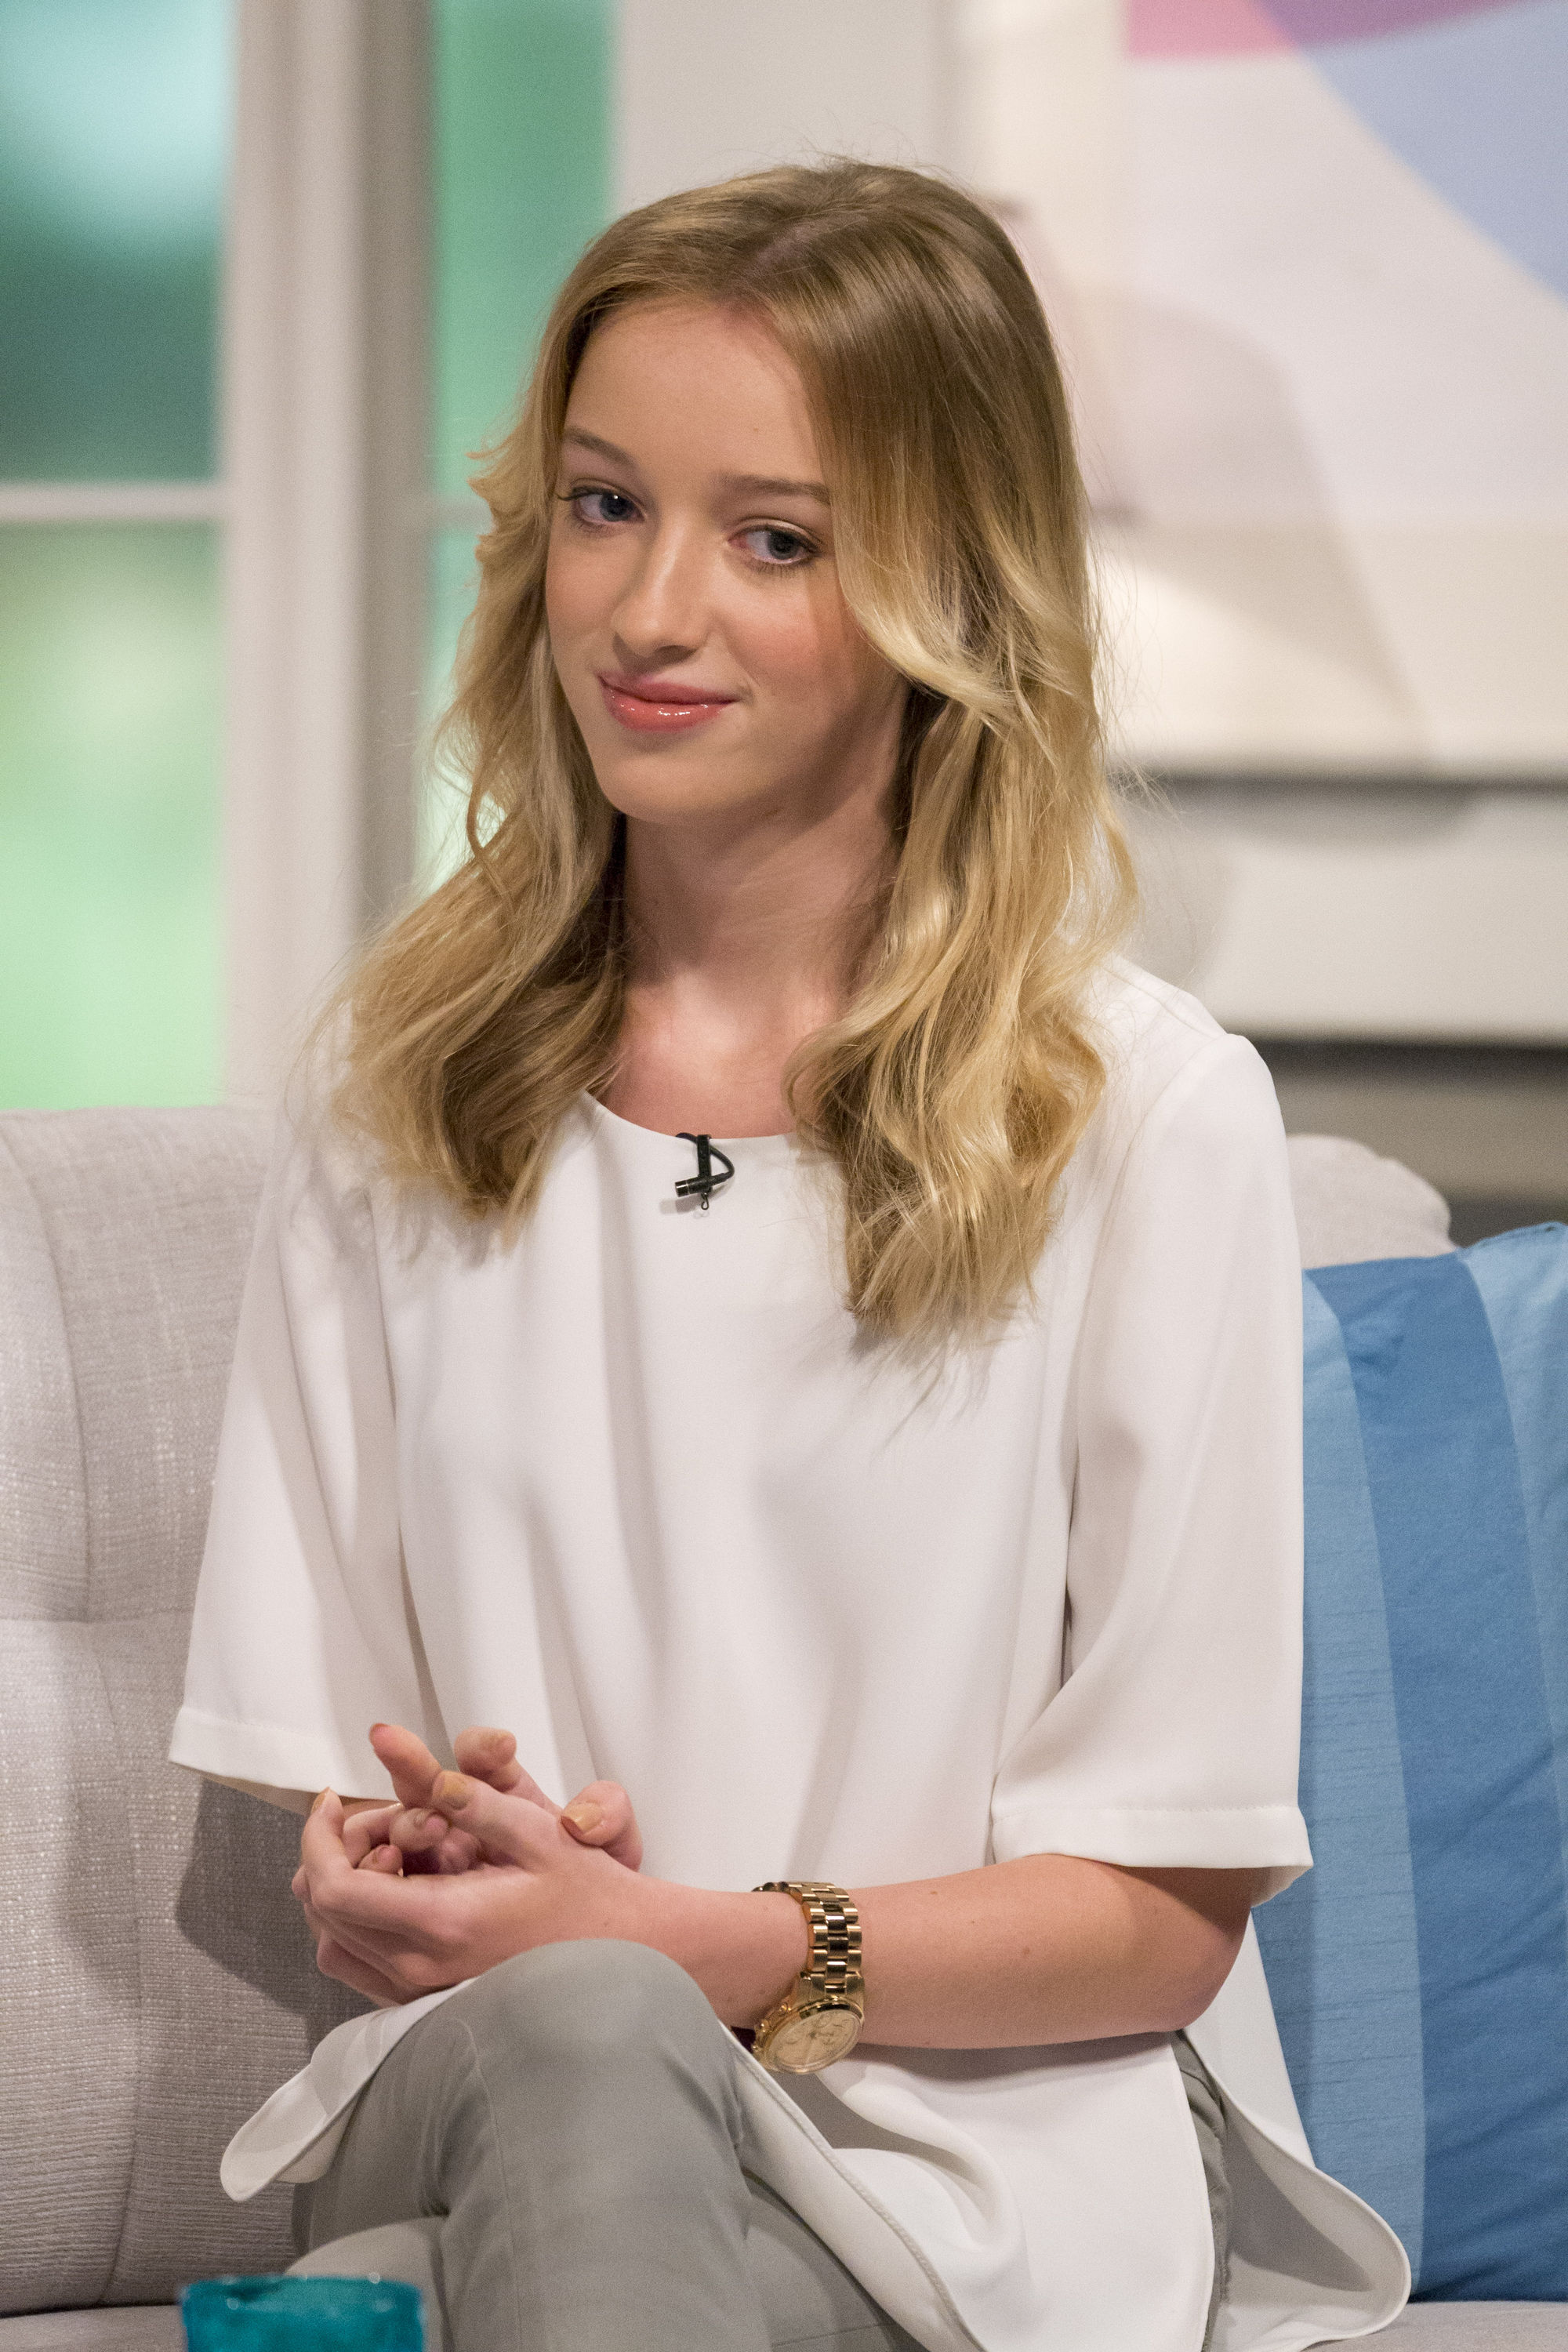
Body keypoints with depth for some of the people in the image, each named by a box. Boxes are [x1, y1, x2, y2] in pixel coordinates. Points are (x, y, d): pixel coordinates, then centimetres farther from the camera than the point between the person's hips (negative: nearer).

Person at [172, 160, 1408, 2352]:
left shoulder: (1150, 1119, -2)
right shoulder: (396, 1084, 11)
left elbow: (1161, 1908, -2)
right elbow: (324, 1764, 12)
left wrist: (659, 1943, -15)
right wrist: (400, 1881, -12)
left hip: (997, 2138, -3)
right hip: (480, 2073, 3)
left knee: (601, 2019, -37)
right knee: (574, 2035, -35)